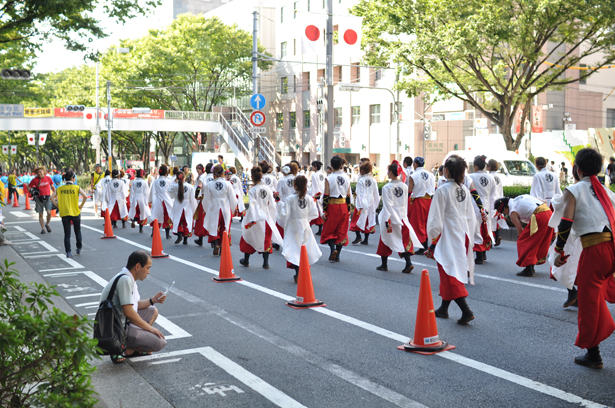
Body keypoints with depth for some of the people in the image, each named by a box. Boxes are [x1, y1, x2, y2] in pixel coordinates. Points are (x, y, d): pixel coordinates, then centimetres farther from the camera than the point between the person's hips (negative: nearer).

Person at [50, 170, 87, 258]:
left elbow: (52, 197, -4)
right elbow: (85, 196, -17)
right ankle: (79, 249, 25)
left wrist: (58, 206, 5)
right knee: (78, 232, 17)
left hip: (64, 214, 2)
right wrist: (81, 205, -4)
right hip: (75, 213, -1)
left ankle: (68, 252, 1)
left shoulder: (60, 188, 3)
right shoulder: (76, 188, -5)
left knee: (67, 234, 6)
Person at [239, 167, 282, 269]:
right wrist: (272, 217, 14)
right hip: (266, 216, 4)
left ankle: (246, 260, 28)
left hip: (256, 218, -3)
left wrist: (251, 220, -20)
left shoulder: (252, 190, -16)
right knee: (266, 239, 11)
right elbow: (272, 204, 3)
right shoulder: (268, 188, -2)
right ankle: (266, 262, 10)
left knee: (249, 237, 15)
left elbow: (252, 206, -20)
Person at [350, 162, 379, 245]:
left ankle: (358, 236, -7)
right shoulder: (373, 181, 3)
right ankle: (366, 240, 13)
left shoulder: (361, 181, -13)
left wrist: (359, 207, -14)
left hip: (362, 203, -5)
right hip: (371, 203, 5)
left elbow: (360, 194, -14)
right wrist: (375, 204, 17)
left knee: (358, 220, 5)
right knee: (368, 220, 10)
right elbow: (376, 194, 8)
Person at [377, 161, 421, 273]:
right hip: (402, 217, 4)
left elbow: (387, 205, -16)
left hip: (391, 218, -4)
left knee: (386, 240, 10)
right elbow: (406, 204, 9)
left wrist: (386, 221, -14)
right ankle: (408, 263, -6)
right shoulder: (404, 186, 2)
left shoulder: (387, 187, -13)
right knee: (405, 240, 7)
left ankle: (384, 264, 18)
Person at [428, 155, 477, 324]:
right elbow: (471, 217, 11)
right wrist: (468, 238, 19)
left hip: (448, 238, -7)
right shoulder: (464, 189, 6)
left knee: (450, 274, -3)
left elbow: (436, 219, -15)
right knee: (448, 273, 17)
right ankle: (444, 309, 27)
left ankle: (466, 310, -13)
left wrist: (433, 241, -6)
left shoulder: (443, 190, -15)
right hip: (462, 236, 7)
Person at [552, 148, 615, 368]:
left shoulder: (573, 190, 2)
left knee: (589, 300, 8)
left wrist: (560, 252, -2)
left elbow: (566, 222, -8)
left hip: (595, 249, -5)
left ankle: (593, 354, 17)